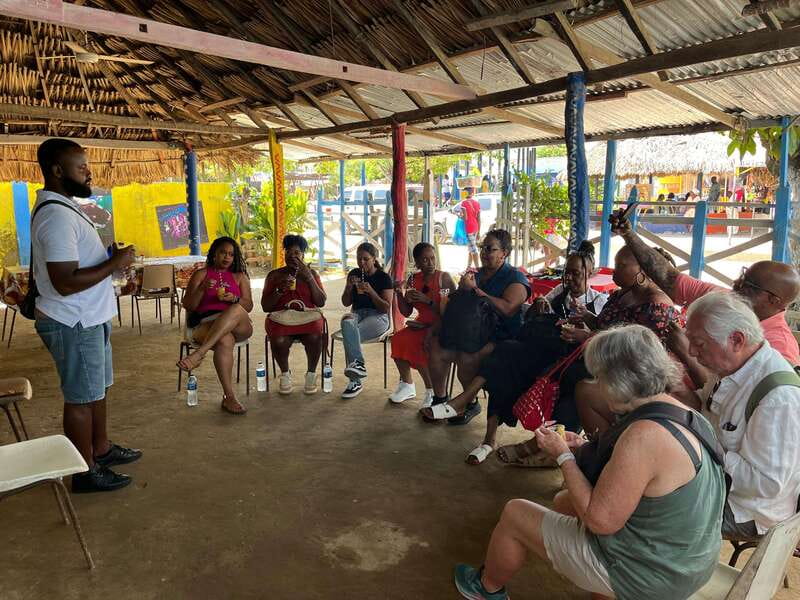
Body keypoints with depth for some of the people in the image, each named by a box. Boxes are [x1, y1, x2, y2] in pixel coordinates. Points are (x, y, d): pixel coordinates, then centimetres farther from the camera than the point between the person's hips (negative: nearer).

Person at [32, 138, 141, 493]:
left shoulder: (61, 207, 11)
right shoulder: (57, 215, -23)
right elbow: (65, 282, -29)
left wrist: (112, 260, 6)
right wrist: (115, 264, -20)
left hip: (87, 319, 10)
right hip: (74, 324, -10)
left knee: (97, 389, 21)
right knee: (81, 397, 2)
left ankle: (101, 449, 36)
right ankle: (85, 472, 16)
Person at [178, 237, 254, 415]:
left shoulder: (240, 277, 22)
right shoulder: (201, 274, 17)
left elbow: (248, 306, 11)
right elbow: (188, 306, 8)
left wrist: (234, 299, -10)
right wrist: (202, 289, -10)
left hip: (239, 326, 1)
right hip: (205, 324, -1)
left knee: (236, 310, -37)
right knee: (225, 340, -37)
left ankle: (198, 354, -45)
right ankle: (230, 397, -39)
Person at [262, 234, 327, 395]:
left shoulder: (311, 273, 13)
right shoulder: (274, 275, 12)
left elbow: (321, 302, 1)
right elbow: (265, 307, 5)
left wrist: (309, 278, -8)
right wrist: (279, 290, -11)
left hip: (308, 318, 0)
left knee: (314, 337, -35)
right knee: (279, 340, -34)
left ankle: (311, 373, -9)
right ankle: (285, 373, -5)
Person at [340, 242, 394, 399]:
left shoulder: (384, 277, 0)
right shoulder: (354, 274, 13)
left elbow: (386, 308, -6)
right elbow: (346, 303, 14)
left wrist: (370, 291, -18)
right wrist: (349, 287, -6)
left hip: (377, 316, -4)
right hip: (357, 314, 4)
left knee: (348, 335, -32)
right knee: (347, 322, -35)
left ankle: (355, 381, -31)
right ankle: (358, 364, -39)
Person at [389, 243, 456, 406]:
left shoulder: (444, 278, -11)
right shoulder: (413, 279, 4)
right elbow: (406, 312, 6)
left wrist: (427, 301, -24)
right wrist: (400, 294, -10)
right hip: (422, 325, 6)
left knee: (422, 345, -28)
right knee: (398, 339, -15)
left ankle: (432, 391, -9)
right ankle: (407, 385, 2)